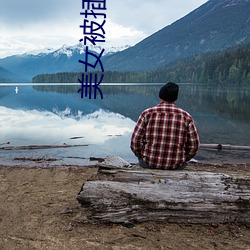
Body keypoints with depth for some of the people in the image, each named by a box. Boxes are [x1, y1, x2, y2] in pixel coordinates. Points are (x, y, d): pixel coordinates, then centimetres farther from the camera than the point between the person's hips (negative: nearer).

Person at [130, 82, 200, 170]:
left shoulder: (147, 114, -7)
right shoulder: (186, 117, -4)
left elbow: (135, 142, -8)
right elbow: (193, 146, -2)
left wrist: (143, 157, 10)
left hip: (149, 163, 0)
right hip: (176, 166, 1)